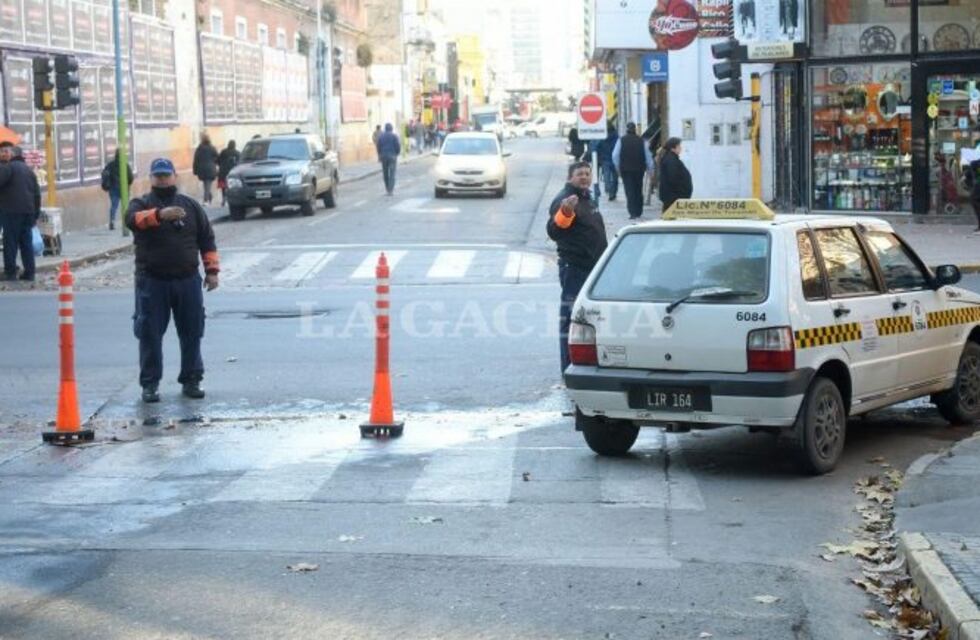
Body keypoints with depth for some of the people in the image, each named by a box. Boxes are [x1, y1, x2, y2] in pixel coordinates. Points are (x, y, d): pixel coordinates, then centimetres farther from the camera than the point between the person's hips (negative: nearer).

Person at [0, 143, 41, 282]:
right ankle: (29, 273, 5)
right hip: (28, 212, 7)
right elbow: (37, 194, 19)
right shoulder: (29, 170, 19)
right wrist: (35, 215, 21)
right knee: (27, 242, 8)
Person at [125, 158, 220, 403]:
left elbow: (207, 239, 13)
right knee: (150, 334, -1)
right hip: (152, 281, -2)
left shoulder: (191, 205, 11)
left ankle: (191, 380, 17)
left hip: (187, 281, 2)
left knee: (192, 332, 6)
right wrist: (159, 214, -42)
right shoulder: (141, 204, 1)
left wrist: (212, 270, 3)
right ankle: (150, 383, 6)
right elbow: (132, 220, -23)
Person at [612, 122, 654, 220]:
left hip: (626, 169, -2)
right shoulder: (641, 141, 0)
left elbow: (615, 156, -6)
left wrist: (618, 168, 4)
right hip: (639, 169, 2)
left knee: (629, 191, -2)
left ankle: (633, 213, -13)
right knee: (638, 190, 15)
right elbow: (648, 156, 2)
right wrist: (650, 168, 12)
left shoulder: (621, 140, -5)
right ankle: (638, 211, 20)